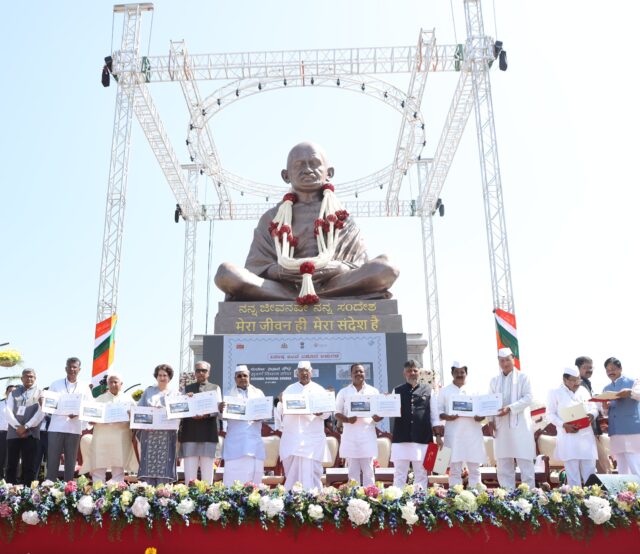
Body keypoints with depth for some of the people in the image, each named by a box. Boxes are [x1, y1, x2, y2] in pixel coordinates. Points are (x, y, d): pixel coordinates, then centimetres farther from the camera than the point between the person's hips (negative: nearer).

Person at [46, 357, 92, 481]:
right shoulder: (55, 384, 10)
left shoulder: (84, 387, 9)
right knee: (52, 460, -2)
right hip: (56, 427, 0)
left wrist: (77, 413, -14)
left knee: (71, 461, 4)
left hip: (74, 428, 0)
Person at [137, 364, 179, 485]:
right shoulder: (148, 391, 17)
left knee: (163, 463, -6)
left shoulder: (174, 393, 14)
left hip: (167, 435, -1)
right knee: (149, 463, -5)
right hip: (149, 433, 1)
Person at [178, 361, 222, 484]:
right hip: (190, 432, 1)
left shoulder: (215, 388, 12)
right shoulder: (187, 389, 17)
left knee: (207, 469, 1)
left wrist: (205, 415, -17)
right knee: (189, 471, 1)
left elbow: (218, 408, 1)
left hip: (208, 432, -1)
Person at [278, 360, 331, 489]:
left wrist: (320, 413, -18)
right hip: (292, 437, 1)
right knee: (291, 470, 2)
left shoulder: (319, 390, 9)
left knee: (312, 471, -4)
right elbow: (280, 411, 4)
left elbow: (328, 412, 5)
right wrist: (281, 401, -18)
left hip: (313, 438, -1)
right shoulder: (289, 390, 11)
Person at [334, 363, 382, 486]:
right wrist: (347, 419, -14)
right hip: (350, 436, 0)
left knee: (368, 470, 1)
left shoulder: (373, 391, 9)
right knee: (353, 471, 2)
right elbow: (337, 413, 6)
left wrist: (378, 417, -12)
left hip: (367, 435, 0)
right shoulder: (343, 392, 8)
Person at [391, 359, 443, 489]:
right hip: (401, 439, 0)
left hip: (422, 439, 0)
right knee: (399, 474, 4)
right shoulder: (397, 391, 9)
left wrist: (438, 436, 3)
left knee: (421, 474, 7)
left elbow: (434, 416, 8)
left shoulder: (428, 391, 8)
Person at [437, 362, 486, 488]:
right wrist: (446, 417, -15)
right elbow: (439, 410, 5)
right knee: (454, 468, 0)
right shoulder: (445, 391, 8)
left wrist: (481, 417, -10)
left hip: (473, 433, 1)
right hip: (453, 434, -1)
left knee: (474, 467, 5)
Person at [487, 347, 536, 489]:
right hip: (500, 425, 4)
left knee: (525, 461, -2)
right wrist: (491, 420, 1)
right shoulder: (494, 380, 14)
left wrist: (509, 408, -18)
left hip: (520, 424, -4)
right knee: (503, 463, 6)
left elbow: (528, 398, -7)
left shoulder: (523, 377, 3)